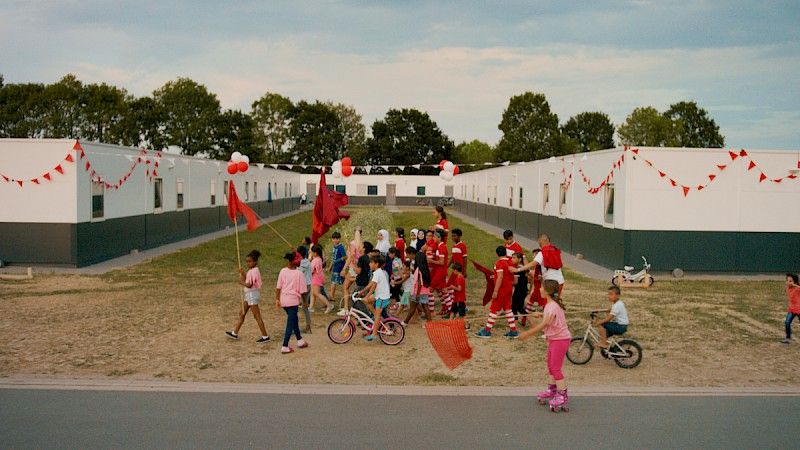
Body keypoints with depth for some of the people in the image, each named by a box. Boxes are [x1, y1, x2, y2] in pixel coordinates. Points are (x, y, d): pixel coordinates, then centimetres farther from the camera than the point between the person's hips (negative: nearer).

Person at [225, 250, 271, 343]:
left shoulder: (254, 271, -19)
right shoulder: (250, 270, 12)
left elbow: (249, 285, -23)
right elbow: (247, 281, 11)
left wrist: (241, 282, -8)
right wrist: (242, 274, 0)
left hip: (252, 294, -10)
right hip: (249, 294, 10)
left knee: (257, 316, -6)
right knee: (242, 313, 17)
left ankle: (265, 336, -1)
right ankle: (235, 333, 28)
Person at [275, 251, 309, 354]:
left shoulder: (283, 271, -4)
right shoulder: (299, 274, -11)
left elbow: (278, 287, -3)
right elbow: (302, 291, -9)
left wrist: (277, 299, 4)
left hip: (283, 300, 5)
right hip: (293, 300, -5)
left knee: (294, 319, 22)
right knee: (290, 323, 1)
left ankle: (300, 340, 35)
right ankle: (285, 347, -2)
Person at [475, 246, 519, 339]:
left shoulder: (499, 263, -16)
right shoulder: (510, 262, 9)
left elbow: (500, 277, -24)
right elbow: (512, 277, 16)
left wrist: (495, 291, -23)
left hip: (501, 290, -8)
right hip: (509, 289, 8)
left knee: (493, 309, -2)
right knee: (508, 309, 14)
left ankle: (487, 331, 2)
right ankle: (513, 331, 14)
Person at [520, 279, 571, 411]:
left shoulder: (552, 306, -24)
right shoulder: (551, 304, 6)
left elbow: (544, 324, -27)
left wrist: (527, 333, -24)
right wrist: (541, 314, 7)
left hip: (560, 339, -10)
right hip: (554, 338, 10)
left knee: (555, 368, -7)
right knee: (550, 365, 19)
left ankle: (563, 396, -1)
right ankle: (552, 390, 31)